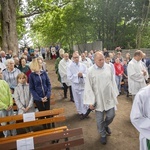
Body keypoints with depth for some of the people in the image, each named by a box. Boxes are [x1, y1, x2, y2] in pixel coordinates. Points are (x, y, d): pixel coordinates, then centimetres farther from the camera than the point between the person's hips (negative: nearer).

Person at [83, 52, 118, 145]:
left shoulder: (109, 67, -4)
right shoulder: (91, 71, -13)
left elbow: (113, 81, 6)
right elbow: (88, 87, -10)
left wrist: (115, 94, 9)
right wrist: (90, 101, -11)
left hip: (109, 97, 3)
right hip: (98, 99, -2)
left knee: (111, 115, 11)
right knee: (100, 119, 10)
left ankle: (106, 125, 45)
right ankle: (103, 135, 36)